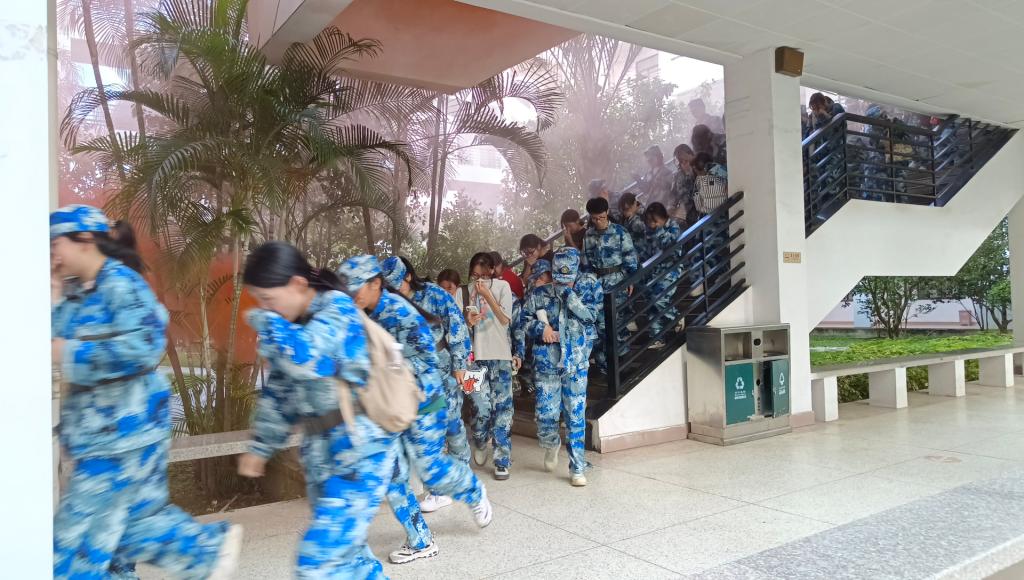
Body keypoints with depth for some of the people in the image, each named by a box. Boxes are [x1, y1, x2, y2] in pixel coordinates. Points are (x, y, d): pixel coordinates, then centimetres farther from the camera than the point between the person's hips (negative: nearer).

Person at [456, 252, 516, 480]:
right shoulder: (464, 292, 6)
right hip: (475, 356, 1)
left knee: (502, 407, -1)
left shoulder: (502, 286, 2)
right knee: (482, 406, -5)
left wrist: (487, 295, -14)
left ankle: (502, 461, 8)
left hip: (500, 355, 0)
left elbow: (506, 320, -6)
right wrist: (468, 322, -14)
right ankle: (480, 442, 26)